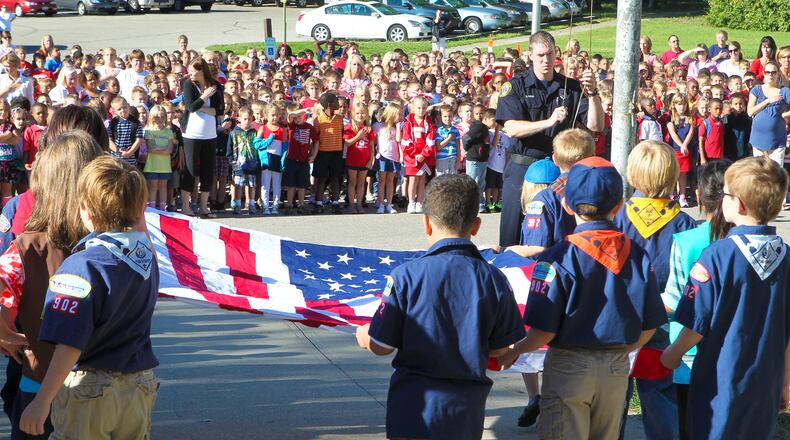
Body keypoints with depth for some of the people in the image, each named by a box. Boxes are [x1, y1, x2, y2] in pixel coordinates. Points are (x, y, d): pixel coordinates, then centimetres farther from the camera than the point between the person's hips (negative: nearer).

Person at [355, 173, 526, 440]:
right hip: (467, 410, 3)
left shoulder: (406, 276, -15)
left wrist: (362, 335, 15)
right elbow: (499, 349, 2)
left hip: (414, 407, -2)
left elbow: (381, 346, -8)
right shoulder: (494, 281, -7)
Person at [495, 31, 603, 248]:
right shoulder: (514, 87, -1)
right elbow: (511, 129, -14)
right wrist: (549, 122, -25)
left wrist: (592, 93, -15)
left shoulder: (571, 88, 6)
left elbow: (596, 126, -1)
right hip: (522, 170, -2)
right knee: (513, 234, 2)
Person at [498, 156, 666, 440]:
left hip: (569, 367, -4)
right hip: (617, 370, 4)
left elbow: (544, 331, -16)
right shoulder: (637, 255, -3)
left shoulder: (559, 258, -16)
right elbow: (649, 326, 2)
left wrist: (513, 352, 2)